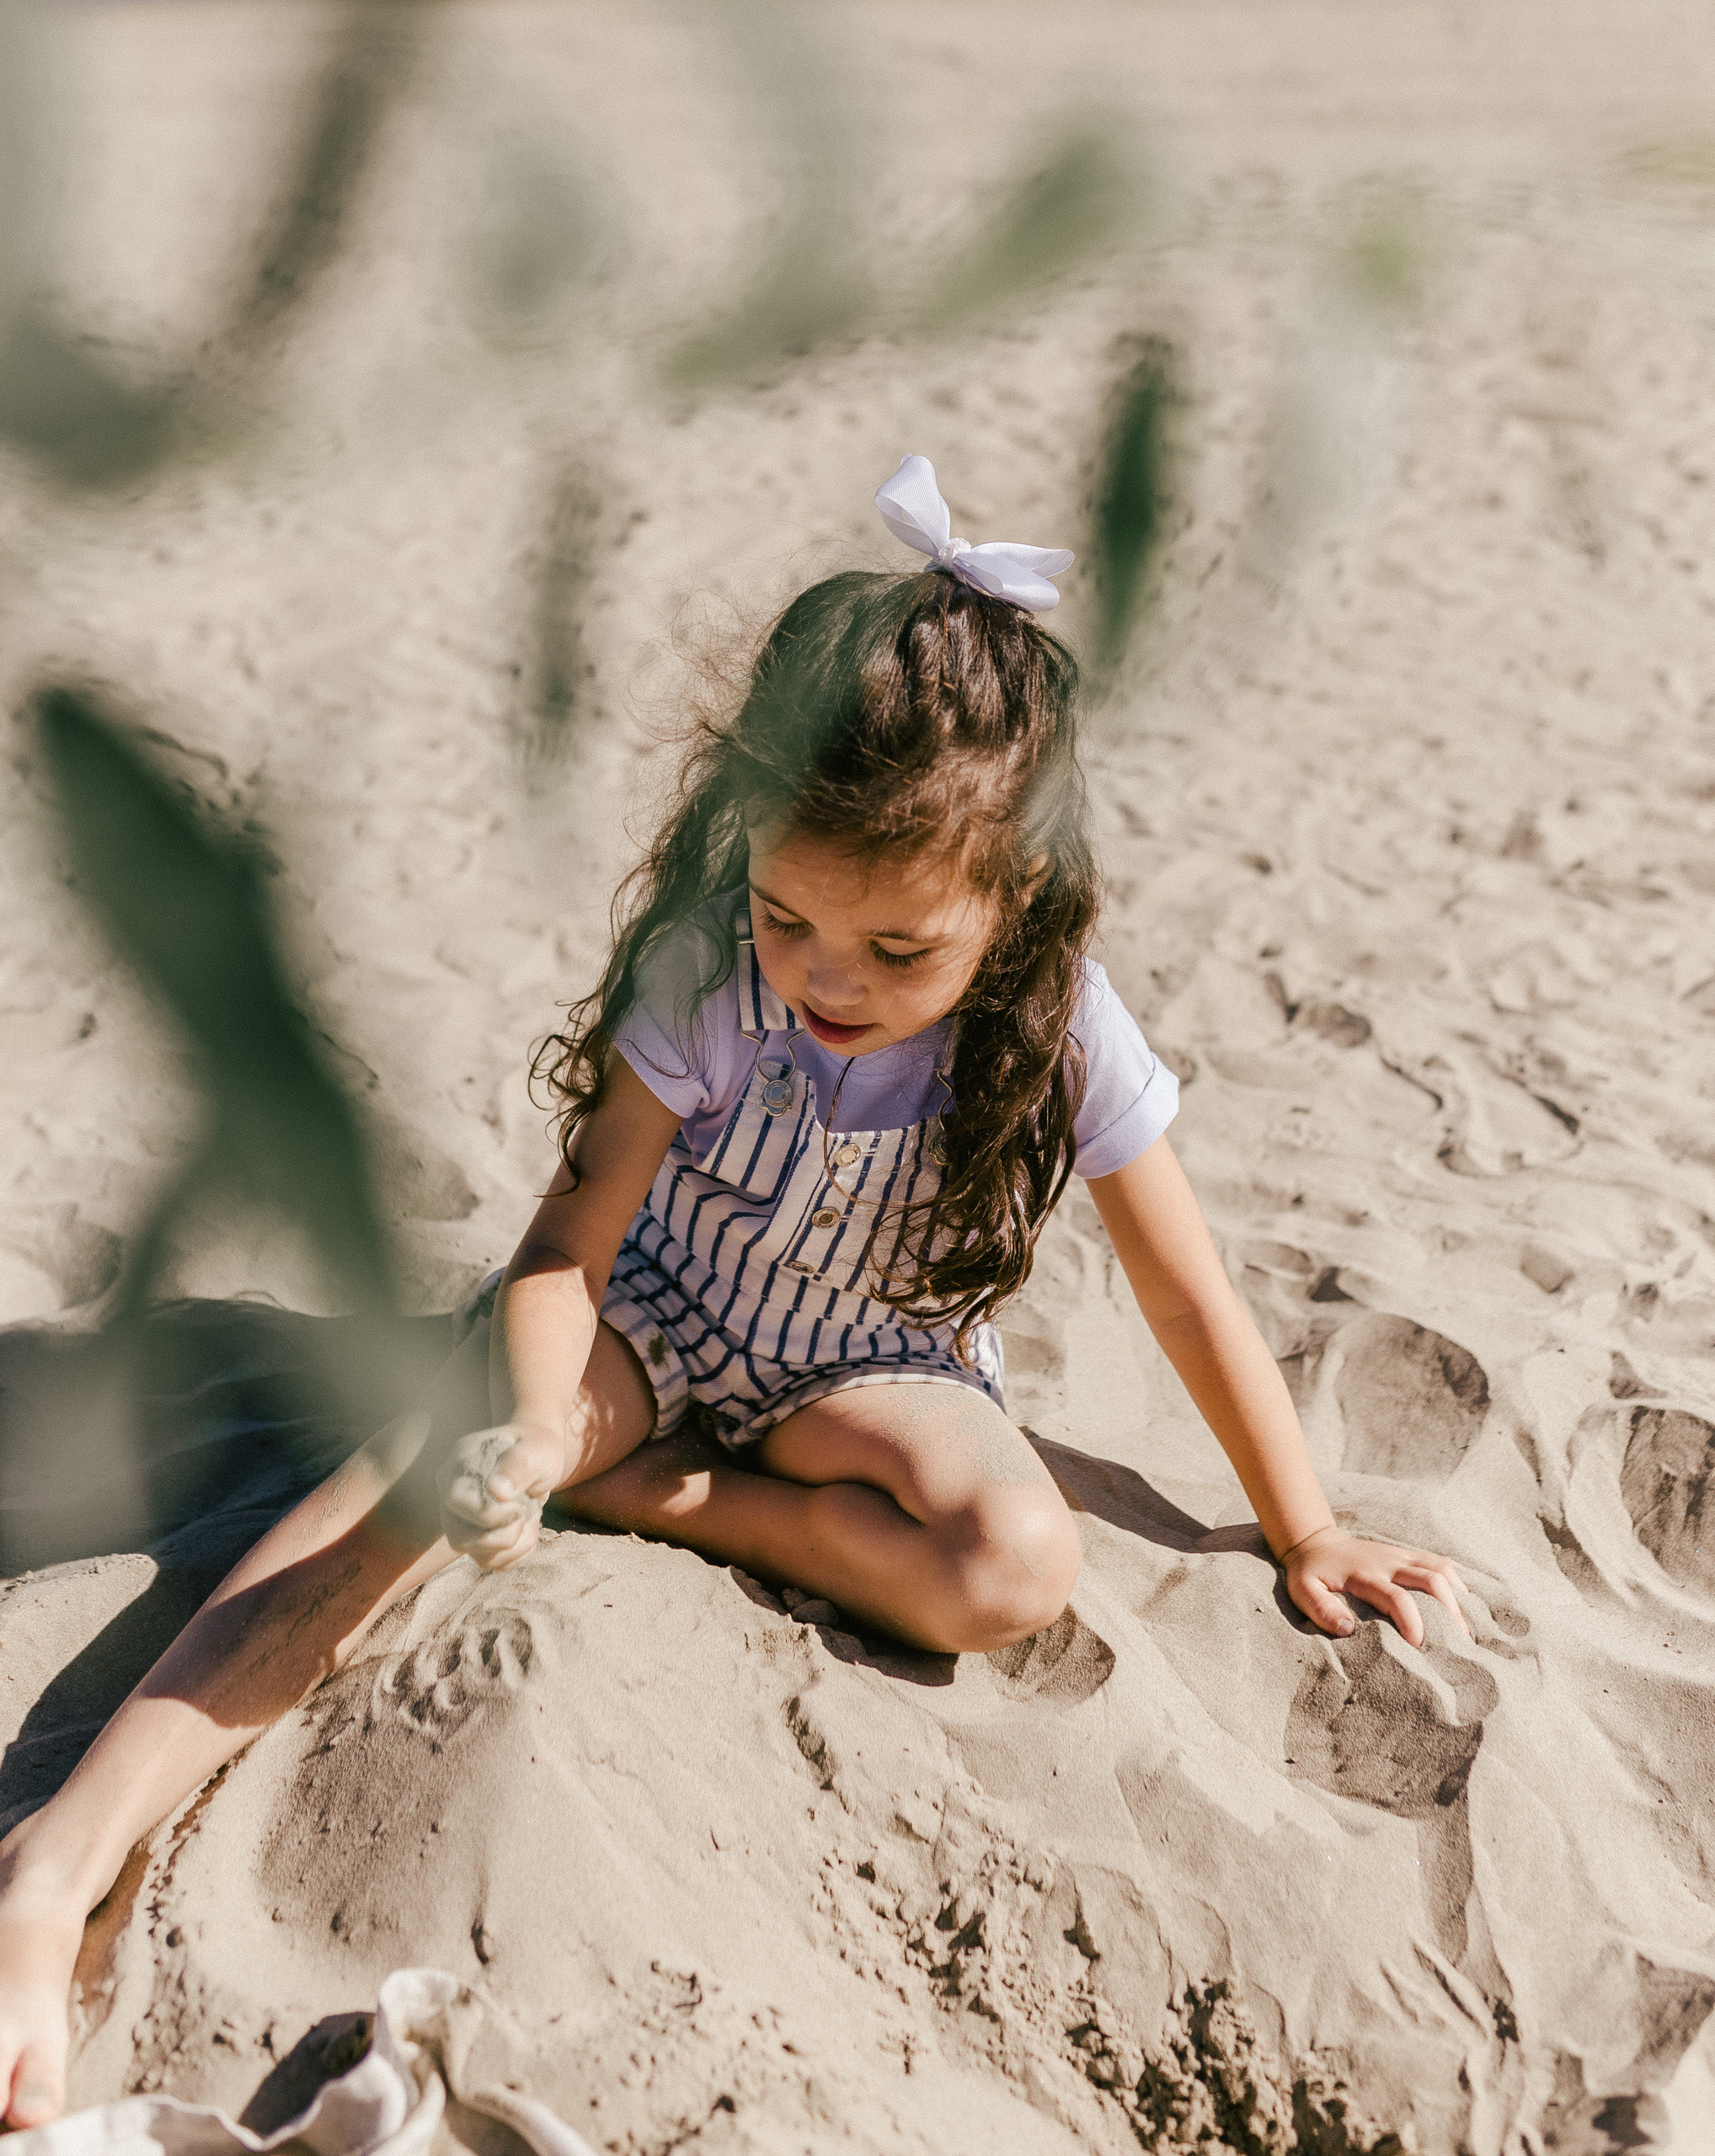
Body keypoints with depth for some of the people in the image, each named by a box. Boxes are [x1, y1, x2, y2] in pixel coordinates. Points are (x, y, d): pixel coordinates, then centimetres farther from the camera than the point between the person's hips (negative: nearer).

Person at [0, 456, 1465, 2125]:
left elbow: (1195, 1307, -11)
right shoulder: (701, 975, -25)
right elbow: (568, 1246, -24)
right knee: (427, 1473, -27)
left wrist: (1304, 1535, -2)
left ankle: (668, 1493, -12)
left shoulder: (1059, 1039, -24)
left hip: (874, 1362, 1)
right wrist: (532, 1428, -45)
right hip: (656, 1315, 0)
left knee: (1019, 1568, -29)